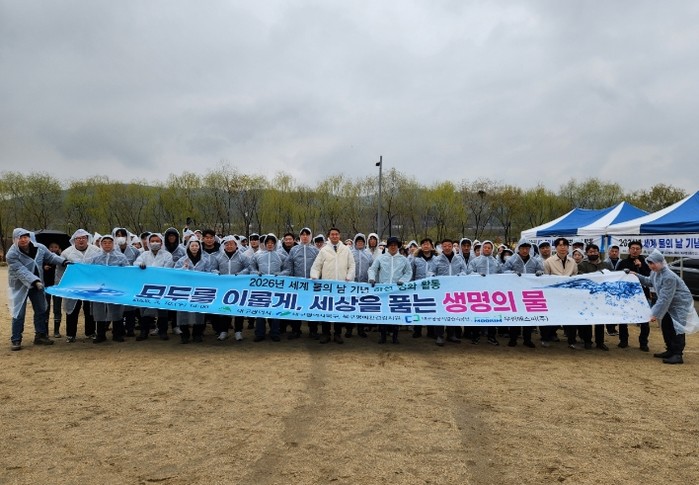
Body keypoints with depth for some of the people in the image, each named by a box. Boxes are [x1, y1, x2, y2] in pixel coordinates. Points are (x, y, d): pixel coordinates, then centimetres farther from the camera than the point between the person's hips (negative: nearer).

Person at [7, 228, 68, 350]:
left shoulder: (40, 248, -8)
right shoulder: (11, 254, -20)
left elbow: (51, 257, 8)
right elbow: (21, 271, -28)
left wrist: (64, 262, -7)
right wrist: (35, 281, -37)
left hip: (37, 285, 5)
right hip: (20, 286, -5)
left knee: (41, 310, 11)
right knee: (19, 313, -4)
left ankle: (40, 336, 24)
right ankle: (16, 340, 6)